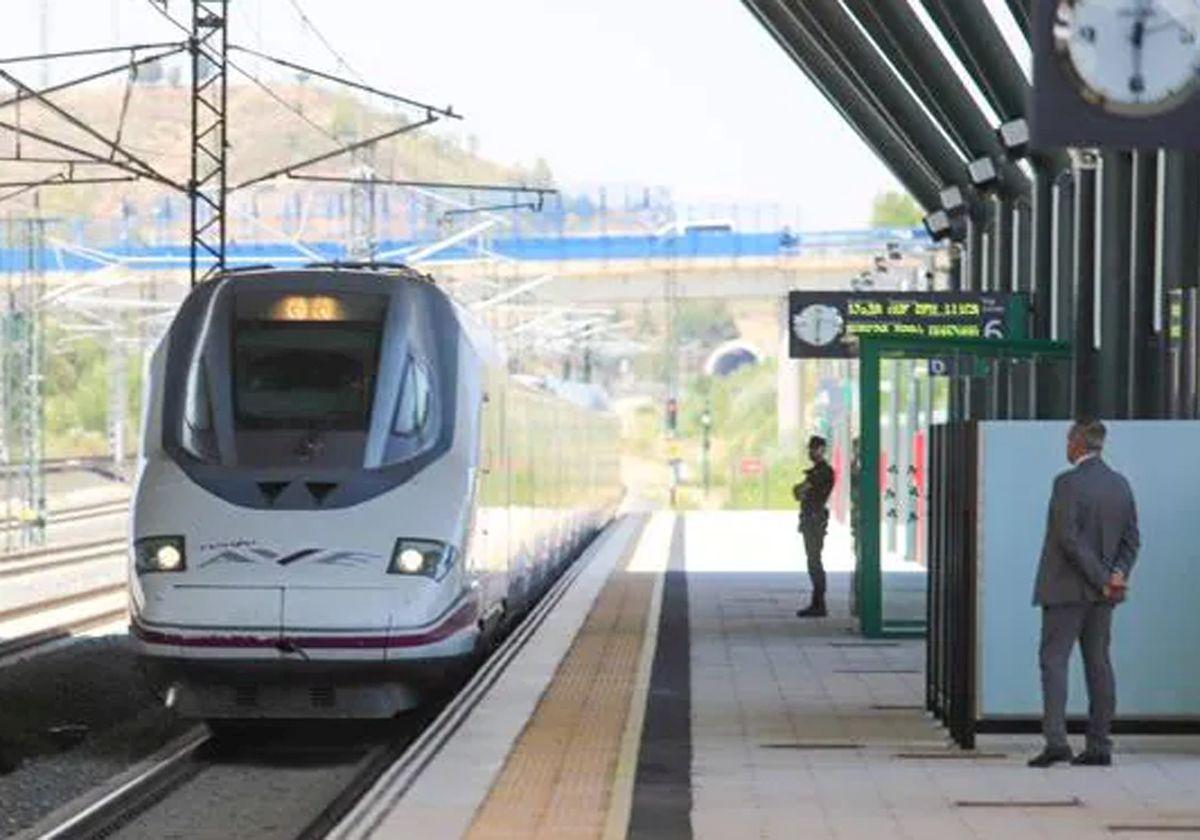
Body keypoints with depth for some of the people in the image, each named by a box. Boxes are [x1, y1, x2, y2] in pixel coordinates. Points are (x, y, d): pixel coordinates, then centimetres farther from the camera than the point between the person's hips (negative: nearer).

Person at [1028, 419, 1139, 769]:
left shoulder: (1068, 483, -14)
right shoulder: (1120, 484, 9)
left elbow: (1070, 538, -20)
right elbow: (1131, 539, 6)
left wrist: (1103, 579, -15)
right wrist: (1118, 574, -7)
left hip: (1066, 588, -6)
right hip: (1101, 595, 7)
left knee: (1053, 661, -5)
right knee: (1098, 663, 9)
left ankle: (1056, 740, -16)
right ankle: (1099, 746, 9)